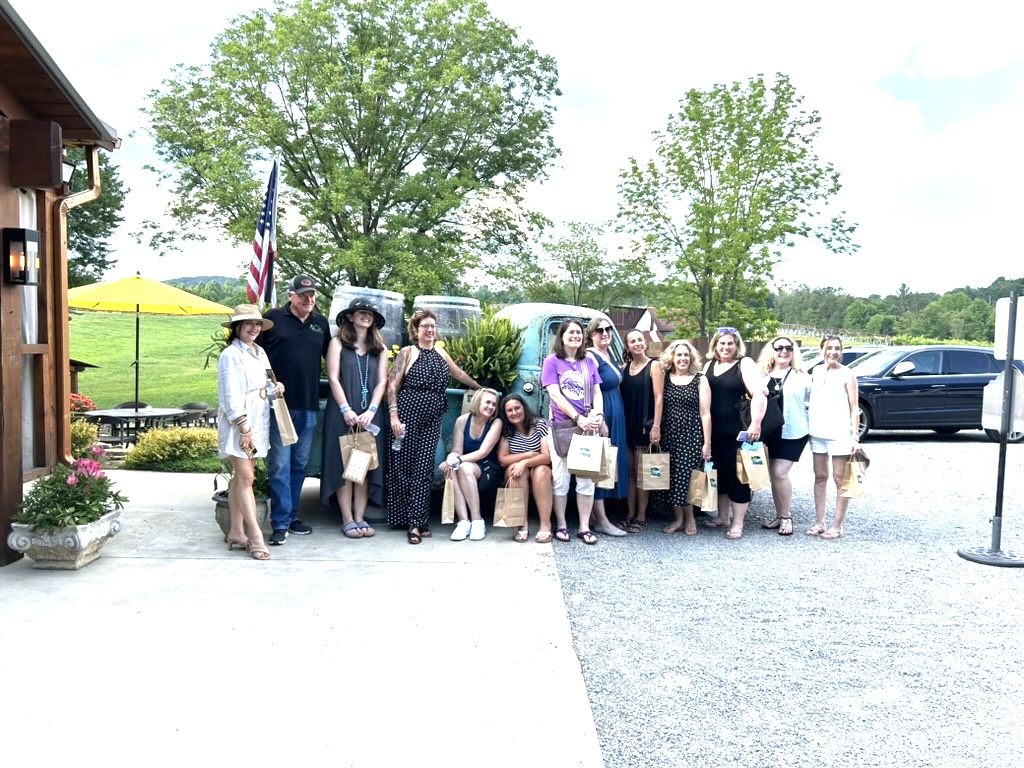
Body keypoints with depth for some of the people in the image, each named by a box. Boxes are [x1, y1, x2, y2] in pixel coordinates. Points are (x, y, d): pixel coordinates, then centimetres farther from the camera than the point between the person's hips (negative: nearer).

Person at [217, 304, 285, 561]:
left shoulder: (260, 353, 13)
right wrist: (243, 427, -19)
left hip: (257, 424, 8)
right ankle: (256, 537, -9)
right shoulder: (231, 355, -11)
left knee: (240, 478, 12)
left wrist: (277, 387, 1)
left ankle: (236, 532, 18)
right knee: (245, 478, -8)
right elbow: (231, 395, -16)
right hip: (238, 425, -8)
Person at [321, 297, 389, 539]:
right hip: (342, 413, -3)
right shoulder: (337, 343, 4)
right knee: (343, 465, -1)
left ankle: (360, 517, 9)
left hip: (370, 415, 3)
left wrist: (371, 411, -7)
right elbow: (333, 378, -3)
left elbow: (382, 382, 6)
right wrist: (346, 410, -12)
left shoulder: (379, 348, 13)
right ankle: (347, 519, 4)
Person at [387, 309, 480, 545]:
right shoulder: (408, 352, 0)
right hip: (408, 415, -4)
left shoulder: (440, 353, 15)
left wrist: (480, 388, 42)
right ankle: (405, 519, 7)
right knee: (403, 467, -2)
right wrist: (394, 416, -14)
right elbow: (392, 386, -5)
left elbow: (459, 373, 31)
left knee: (423, 470, -1)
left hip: (432, 420, 4)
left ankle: (417, 522, 2)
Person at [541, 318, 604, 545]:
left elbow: (597, 392, 11)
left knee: (587, 478, 3)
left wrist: (598, 414, -10)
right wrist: (578, 418, -16)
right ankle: (561, 525, 13)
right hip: (561, 426, -3)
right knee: (560, 478, 1)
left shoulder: (589, 362, 13)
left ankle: (584, 527, 10)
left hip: (587, 426, 3)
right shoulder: (552, 361, 0)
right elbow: (555, 395, -9)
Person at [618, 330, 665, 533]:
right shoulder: (624, 368, 11)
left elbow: (658, 398, -8)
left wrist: (656, 426, -16)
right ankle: (630, 514, 14)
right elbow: (621, 396, 10)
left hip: (645, 425, -4)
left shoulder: (654, 366, -3)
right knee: (629, 471, 8)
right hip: (626, 424, 5)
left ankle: (641, 517, 7)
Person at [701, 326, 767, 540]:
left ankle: (737, 523, 8)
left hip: (737, 432, -6)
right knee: (718, 473, 13)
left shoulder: (745, 364, -4)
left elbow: (759, 394, -14)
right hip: (714, 431, 6)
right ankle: (722, 516, 27)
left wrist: (755, 423, -24)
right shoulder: (709, 365, 13)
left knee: (737, 475, 0)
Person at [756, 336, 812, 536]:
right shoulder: (762, 375, 8)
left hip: (792, 432, -4)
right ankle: (780, 516, 23)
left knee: (780, 473, -10)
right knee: (774, 475, 10)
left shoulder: (801, 376, 0)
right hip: (769, 432, 4)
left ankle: (786, 517, 6)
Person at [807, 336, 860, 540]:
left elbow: (854, 408, -5)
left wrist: (854, 435, -12)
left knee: (840, 479, 1)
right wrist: (808, 426, 8)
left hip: (839, 434, -5)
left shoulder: (846, 374, -4)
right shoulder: (816, 372, 9)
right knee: (820, 477, 10)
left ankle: (837, 525, 6)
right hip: (817, 433, 5)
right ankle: (819, 522, 17)